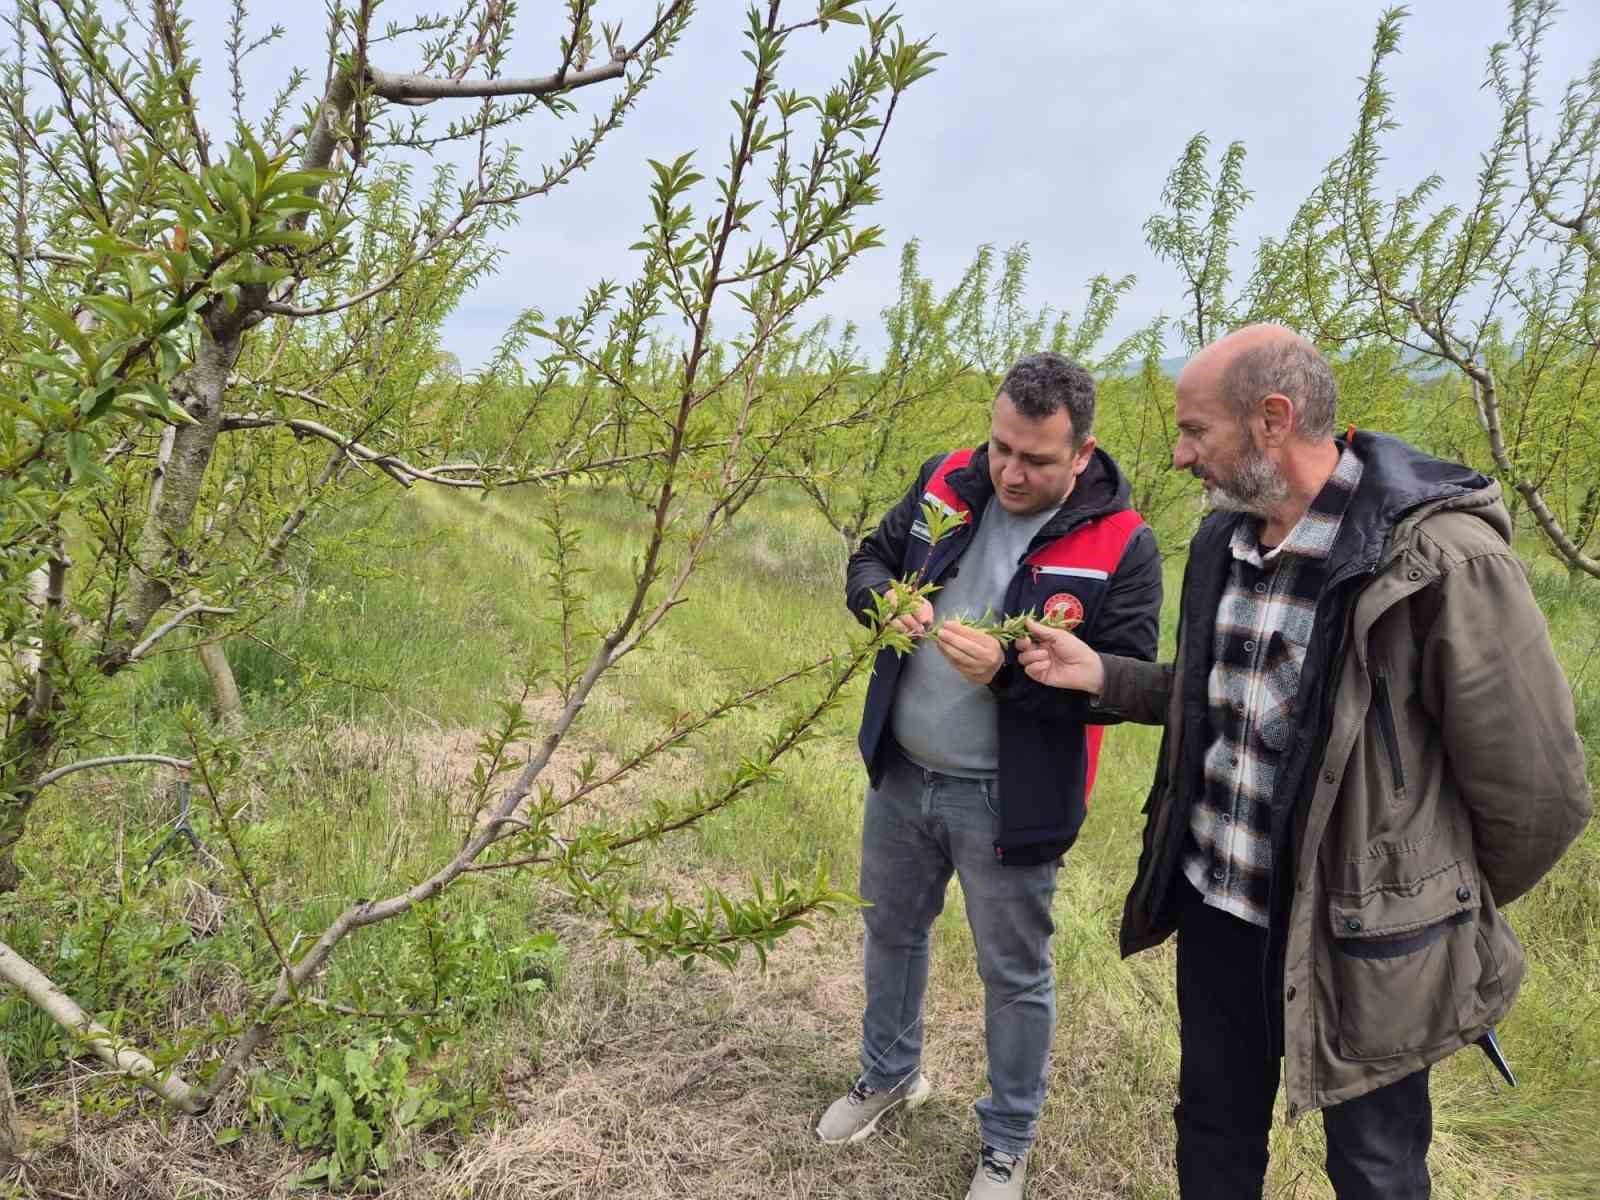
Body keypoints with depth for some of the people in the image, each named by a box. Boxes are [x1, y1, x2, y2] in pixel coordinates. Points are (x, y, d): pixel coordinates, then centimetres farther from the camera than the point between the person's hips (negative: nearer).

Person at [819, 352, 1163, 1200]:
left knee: (1014, 975, 13)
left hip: (1007, 803, -4)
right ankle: (890, 1074, 51)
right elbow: (869, 560, 6)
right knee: (891, 929, 24)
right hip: (901, 776, 5)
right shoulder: (947, 482, -4)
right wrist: (886, 598, -18)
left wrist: (1007, 670, -32)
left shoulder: (1121, 545, -18)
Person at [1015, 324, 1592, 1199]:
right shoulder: (1226, 535, 0)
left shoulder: (1442, 561, -23)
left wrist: (1454, 916, 2)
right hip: (1214, 907, 6)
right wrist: (1100, 675, 1)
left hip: (1358, 941, -6)